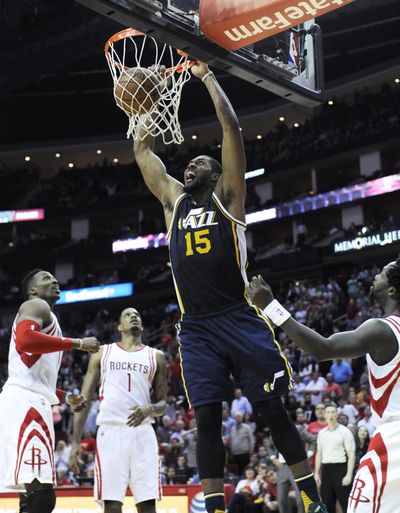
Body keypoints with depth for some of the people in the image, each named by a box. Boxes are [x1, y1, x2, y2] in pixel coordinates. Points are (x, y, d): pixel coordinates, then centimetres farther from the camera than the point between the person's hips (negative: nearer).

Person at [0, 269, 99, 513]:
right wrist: (77, 343, -15)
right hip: (25, 402, -10)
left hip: (32, 403, 10)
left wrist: (66, 397, 23)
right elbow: (25, 339, -22)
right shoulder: (36, 306, 1)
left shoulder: (46, 318, 31)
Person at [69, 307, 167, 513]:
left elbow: (162, 403, 14)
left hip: (142, 432, 1)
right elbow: (85, 400, 10)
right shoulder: (103, 353, 14)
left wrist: (149, 409, -10)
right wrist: (75, 442, 1)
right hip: (110, 431, -1)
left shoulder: (156, 357, 15)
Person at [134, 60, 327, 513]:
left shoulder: (227, 196, 6)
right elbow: (143, 150, 23)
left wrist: (207, 77, 6)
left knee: (272, 410, 0)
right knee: (207, 418, -1)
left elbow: (231, 127, 1)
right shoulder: (174, 200, 17)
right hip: (195, 330, 3)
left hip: (240, 321, -3)